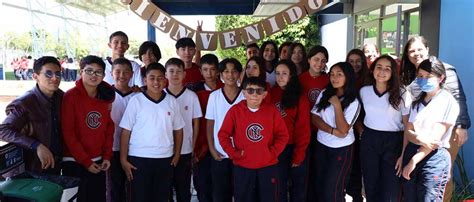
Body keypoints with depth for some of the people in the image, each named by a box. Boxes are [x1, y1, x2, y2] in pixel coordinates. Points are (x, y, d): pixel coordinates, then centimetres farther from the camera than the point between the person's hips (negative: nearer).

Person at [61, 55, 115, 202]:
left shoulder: (105, 96, 5)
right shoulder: (71, 96, -11)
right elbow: (67, 132, -13)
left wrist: (107, 156, 1)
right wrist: (85, 161, -12)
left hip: (98, 162, 5)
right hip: (75, 162, -5)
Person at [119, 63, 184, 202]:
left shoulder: (172, 102, 3)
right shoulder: (136, 100, -5)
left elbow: (178, 129, 9)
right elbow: (126, 131, -4)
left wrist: (177, 154, 5)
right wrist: (123, 159, -7)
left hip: (165, 159, 3)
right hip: (139, 159, -2)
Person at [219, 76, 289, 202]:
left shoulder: (272, 111, -2)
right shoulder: (235, 110, -5)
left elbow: (283, 135, 2)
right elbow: (223, 135, -2)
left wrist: (273, 152, -7)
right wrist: (234, 153, -8)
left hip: (268, 166, 1)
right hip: (242, 167, -1)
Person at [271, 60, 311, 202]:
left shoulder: (300, 97, -5)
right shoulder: (271, 94, 1)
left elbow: (303, 128, -7)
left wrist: (299, 154, -11)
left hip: (294, 148, -1)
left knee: (298, 189, 11)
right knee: (278, 188, 11)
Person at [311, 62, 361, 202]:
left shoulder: (353, 102, -11)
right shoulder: (324, 94, 1)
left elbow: (343, 130, -18)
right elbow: (314, 118, -4)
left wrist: (337, 105, -21)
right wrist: (333, 131, -17)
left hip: (341, 149, -4)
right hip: (321, 145, 4)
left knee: (332, 191, 3)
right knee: (319, 187, 12)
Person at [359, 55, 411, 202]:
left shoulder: (402, 94, -10)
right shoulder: (364, 91, 1)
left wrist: (404, 155, -11)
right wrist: (362, 131, 7)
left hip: (393, 143, -3)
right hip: (368, 142, 3)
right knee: (370, 187, 12)